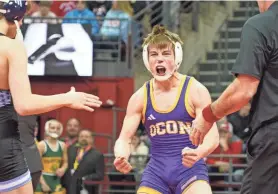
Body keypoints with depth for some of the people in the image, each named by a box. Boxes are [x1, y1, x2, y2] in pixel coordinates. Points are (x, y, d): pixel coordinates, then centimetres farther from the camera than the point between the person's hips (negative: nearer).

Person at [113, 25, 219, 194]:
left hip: (190, 170, -4)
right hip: (156, 173, 4)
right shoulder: (140, 98, 5)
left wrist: (198, 153, -33)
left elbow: (213, 137, -10)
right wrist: (121, 156, -19)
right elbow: (124, 138, 6)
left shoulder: (195, 90, -5)